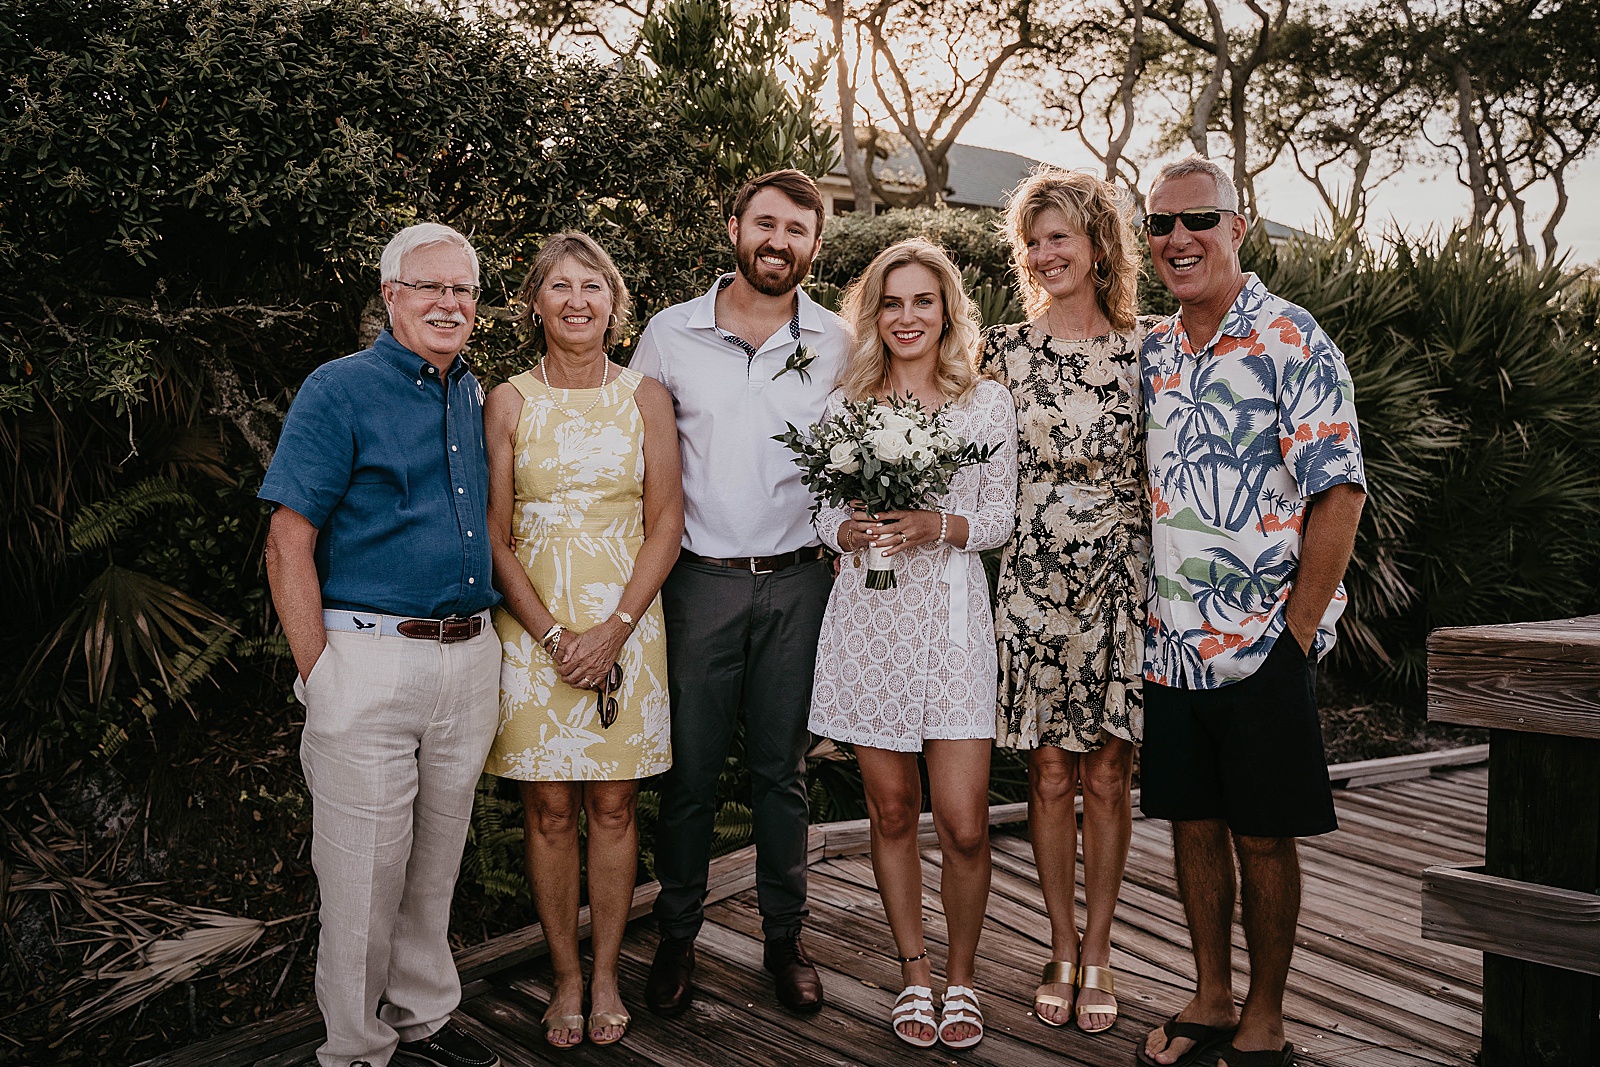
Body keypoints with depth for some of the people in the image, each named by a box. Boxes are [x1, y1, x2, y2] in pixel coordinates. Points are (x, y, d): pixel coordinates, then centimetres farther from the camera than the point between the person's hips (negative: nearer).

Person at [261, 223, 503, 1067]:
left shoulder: (474, 396, 13)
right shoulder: (340, 391, -6)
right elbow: (288, 544, -10)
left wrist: (483, 640, 12)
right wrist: (321, 677, -14)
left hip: (469, 659, 6)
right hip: (372, 658, -6)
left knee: (435, 867, 17)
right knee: (364, 877, 3)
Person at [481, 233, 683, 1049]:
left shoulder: (645, 397, 3)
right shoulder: (509, 402, 2)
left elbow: (665, 525, 1)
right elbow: (494, 536, -1)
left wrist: (615, 629, -10)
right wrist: (553, 634, -11)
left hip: (625, 621, 1)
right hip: (532, 624, 0)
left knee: (613, 805, 6)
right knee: (548, 808, 4)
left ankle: (606, 975, 20)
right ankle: (565, 977, 19)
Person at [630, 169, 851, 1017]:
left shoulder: (836, 344, 3)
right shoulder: (671, 334, 1)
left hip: (796, 581, 1)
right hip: (699, 580, -1)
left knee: (781, 768, 10)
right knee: (689, 767, 5)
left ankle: (784, 937, 24)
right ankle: (676, 937, 22)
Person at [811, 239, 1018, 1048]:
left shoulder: (988, 402, 4)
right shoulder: (845, 403, 7)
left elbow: (1002, 517, 3)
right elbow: (825, 513, 8)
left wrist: (939, 526, -15)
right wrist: (853, 532, -13)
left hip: (952, 614, -1)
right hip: (867, 618, 1)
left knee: (963, 822, -4)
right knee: (890, 811, 9)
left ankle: (960, 978, 19)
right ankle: (914, 973, 27)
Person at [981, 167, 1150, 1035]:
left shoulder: (1143, 354, 3)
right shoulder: (1005, 349, 4)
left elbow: (1160, 477, 6)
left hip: (1120, 584, 0)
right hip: (1033, 583, 0)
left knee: (1107, 774, 5)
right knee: (1049, 774, 6)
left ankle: (1097, 952, 20)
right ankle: (1061, 950, 21)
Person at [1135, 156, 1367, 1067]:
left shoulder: (1292, 342, -9)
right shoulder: (1152, 353, 9)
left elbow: (1339, 495, -13)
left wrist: (1293, 634, -14)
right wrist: (1151, 617, 9)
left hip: (1262, 645, -5)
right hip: (1169, 644, 6)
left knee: (1264, 838, 6)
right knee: (1193, 824, 14)